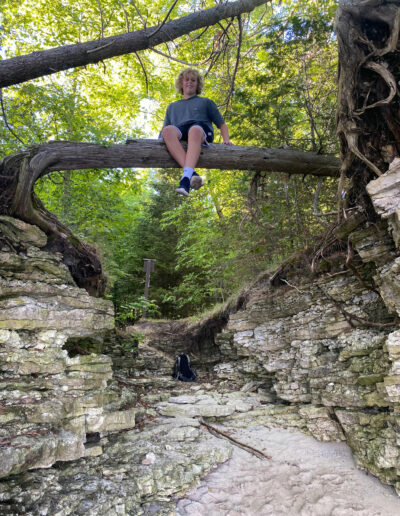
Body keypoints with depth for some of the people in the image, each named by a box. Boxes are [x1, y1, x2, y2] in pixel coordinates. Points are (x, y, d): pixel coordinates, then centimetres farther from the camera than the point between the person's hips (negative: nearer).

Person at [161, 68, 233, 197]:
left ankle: (186, 177, -60)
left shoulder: (205, 102, 34)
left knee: (194, 130, -40)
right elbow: (164, 130, 32)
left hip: (202, 129, -1)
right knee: (168, 130, -36)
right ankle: (192, 173, -52)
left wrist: (226, 140, 6)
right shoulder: (172, 106, 39)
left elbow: (221, 124, 26)